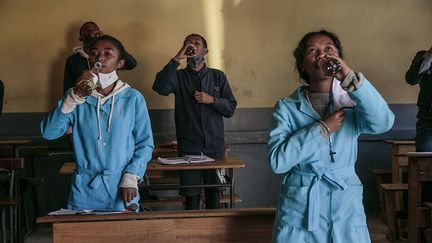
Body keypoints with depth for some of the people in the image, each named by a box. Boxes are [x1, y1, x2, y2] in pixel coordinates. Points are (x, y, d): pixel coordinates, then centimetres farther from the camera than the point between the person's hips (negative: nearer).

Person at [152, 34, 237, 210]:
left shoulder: (217, 76, 11)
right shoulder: (179, 76, 6)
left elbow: (230, 108, 8)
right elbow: (160, 87, -16)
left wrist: (212, 100, -10)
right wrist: (176, 59, -16)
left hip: (214, 147, 1)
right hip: (188, 148, -1)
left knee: (214, 196, 4)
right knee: (191, 197, 0)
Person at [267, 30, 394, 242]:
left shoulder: (353, 104, 4)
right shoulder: (287, 107, 0)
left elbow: (383, 122, -19)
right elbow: (277, 160, -13)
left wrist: (350, 77, -27)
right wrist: (322, 129, -16)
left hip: (346, 211, 1)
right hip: (299, 209, -1)